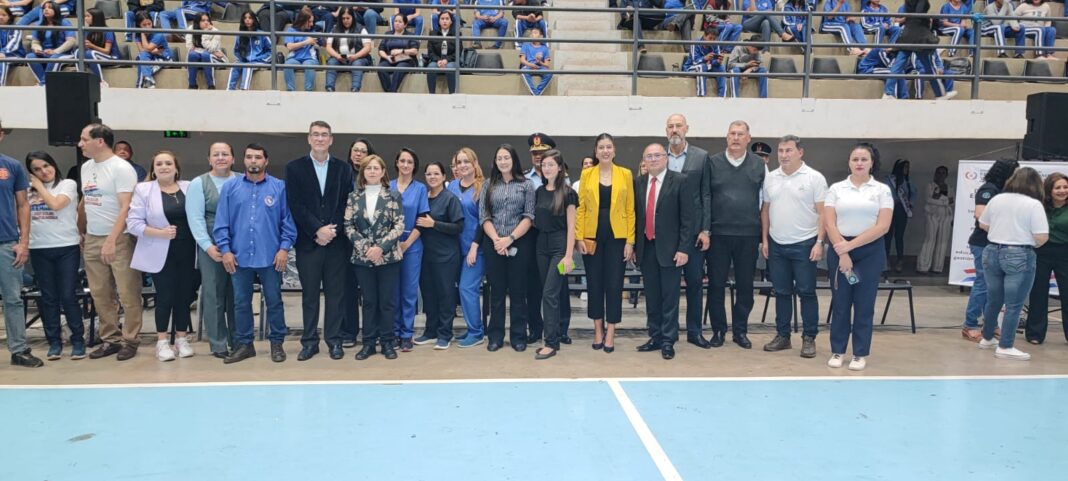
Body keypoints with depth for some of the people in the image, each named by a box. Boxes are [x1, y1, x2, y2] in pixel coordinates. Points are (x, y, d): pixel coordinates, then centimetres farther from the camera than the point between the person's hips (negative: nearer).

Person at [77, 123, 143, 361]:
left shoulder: (121, 168, -11)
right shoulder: (86, 167, 12)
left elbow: (126, 207, -16)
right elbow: (85, 201, 19)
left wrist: (112, 240, -22)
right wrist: (80, 233, 15)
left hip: (119, 239, -7)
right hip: (92, 239, 7)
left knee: (128, 293, -2)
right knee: (100, 294, 10)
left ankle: (129, 340, 7)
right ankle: (110, 339, 19)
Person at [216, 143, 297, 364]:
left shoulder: (279, 187, 1)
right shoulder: (230, 187, 5)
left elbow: (288, 221, 0)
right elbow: (221, 222, 3)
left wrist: (284, 248, -7)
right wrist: (225, 250, -4)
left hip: (270, 257, -2)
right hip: (239, 257, 2)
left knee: (274, 301, 6)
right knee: (241, 303, 9)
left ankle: (277, 343, 18)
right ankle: (244, 344, 21)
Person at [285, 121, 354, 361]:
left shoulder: (343, 168, 8)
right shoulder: (294, 168, 5)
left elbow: (347, 204, 3)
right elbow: (295, 205, -3)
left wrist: (332, 230, -10)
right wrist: (317, 230, -12)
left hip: (336, 241, 1)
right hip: (307, 241, -1)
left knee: (335, 293, 4)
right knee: (309, 294, 5)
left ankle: (334, 341, 13)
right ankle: (309, 341, 14)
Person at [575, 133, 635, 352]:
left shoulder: (625, 174, 3)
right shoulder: (586, 174, 4)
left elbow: (630, 209, 2)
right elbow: (581, 208, 3)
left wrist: (630, 241, -4)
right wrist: (579, 237, -4)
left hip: (617, 237, -1)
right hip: (592, 236, 1)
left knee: (614, 284, 1)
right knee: (594, 283, 7)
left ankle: (610, 332, 12)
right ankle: (598, 330, 20)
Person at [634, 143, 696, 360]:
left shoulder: (681, 181, -6)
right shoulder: (638, 183, 8)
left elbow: (687, 217, -8)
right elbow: (635, 215, 10)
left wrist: (683, 248, -13)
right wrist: (633, 245, 6)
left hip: (669, 248, -4)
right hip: (646, 247, 4)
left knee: (669, 296, 2)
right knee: (651, 296, 12)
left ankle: (668, 341, 10)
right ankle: (655, 337, 22)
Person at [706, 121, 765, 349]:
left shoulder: (759, 165, 6)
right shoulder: (713, 163, 3)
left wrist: (764, 232, 2)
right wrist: (704, 229, -2)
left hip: (748, 235, 1)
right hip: (719, 233, -1)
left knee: (745, 285, 8)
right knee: (716, 284, 4)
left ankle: (740, 331, 21)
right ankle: (718, 330, 18)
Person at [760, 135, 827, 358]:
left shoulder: (814, 178, -6)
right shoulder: (770, 178, 7)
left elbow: (822, 213, -7)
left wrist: (819, 242, -14)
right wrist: (764, 239, 7)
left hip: (804, 244, -4)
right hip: (776, 245, 4)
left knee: (806, 292, 1)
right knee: (781, 292, 11)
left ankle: (809, 338, 10)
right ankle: (782, 336, 20)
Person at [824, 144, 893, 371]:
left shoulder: (882, 190, 2)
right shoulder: (836, 188, 5)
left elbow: (883, 226, -7)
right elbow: (829, 224, -1)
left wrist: (851, 245, -13)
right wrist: (842, 253, -11)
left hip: (869, 251, -1)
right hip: (839, 250, 1)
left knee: (864, 304, 4)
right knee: (840, 303, 5)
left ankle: (860, 354, 14)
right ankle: (837, 351, 16)